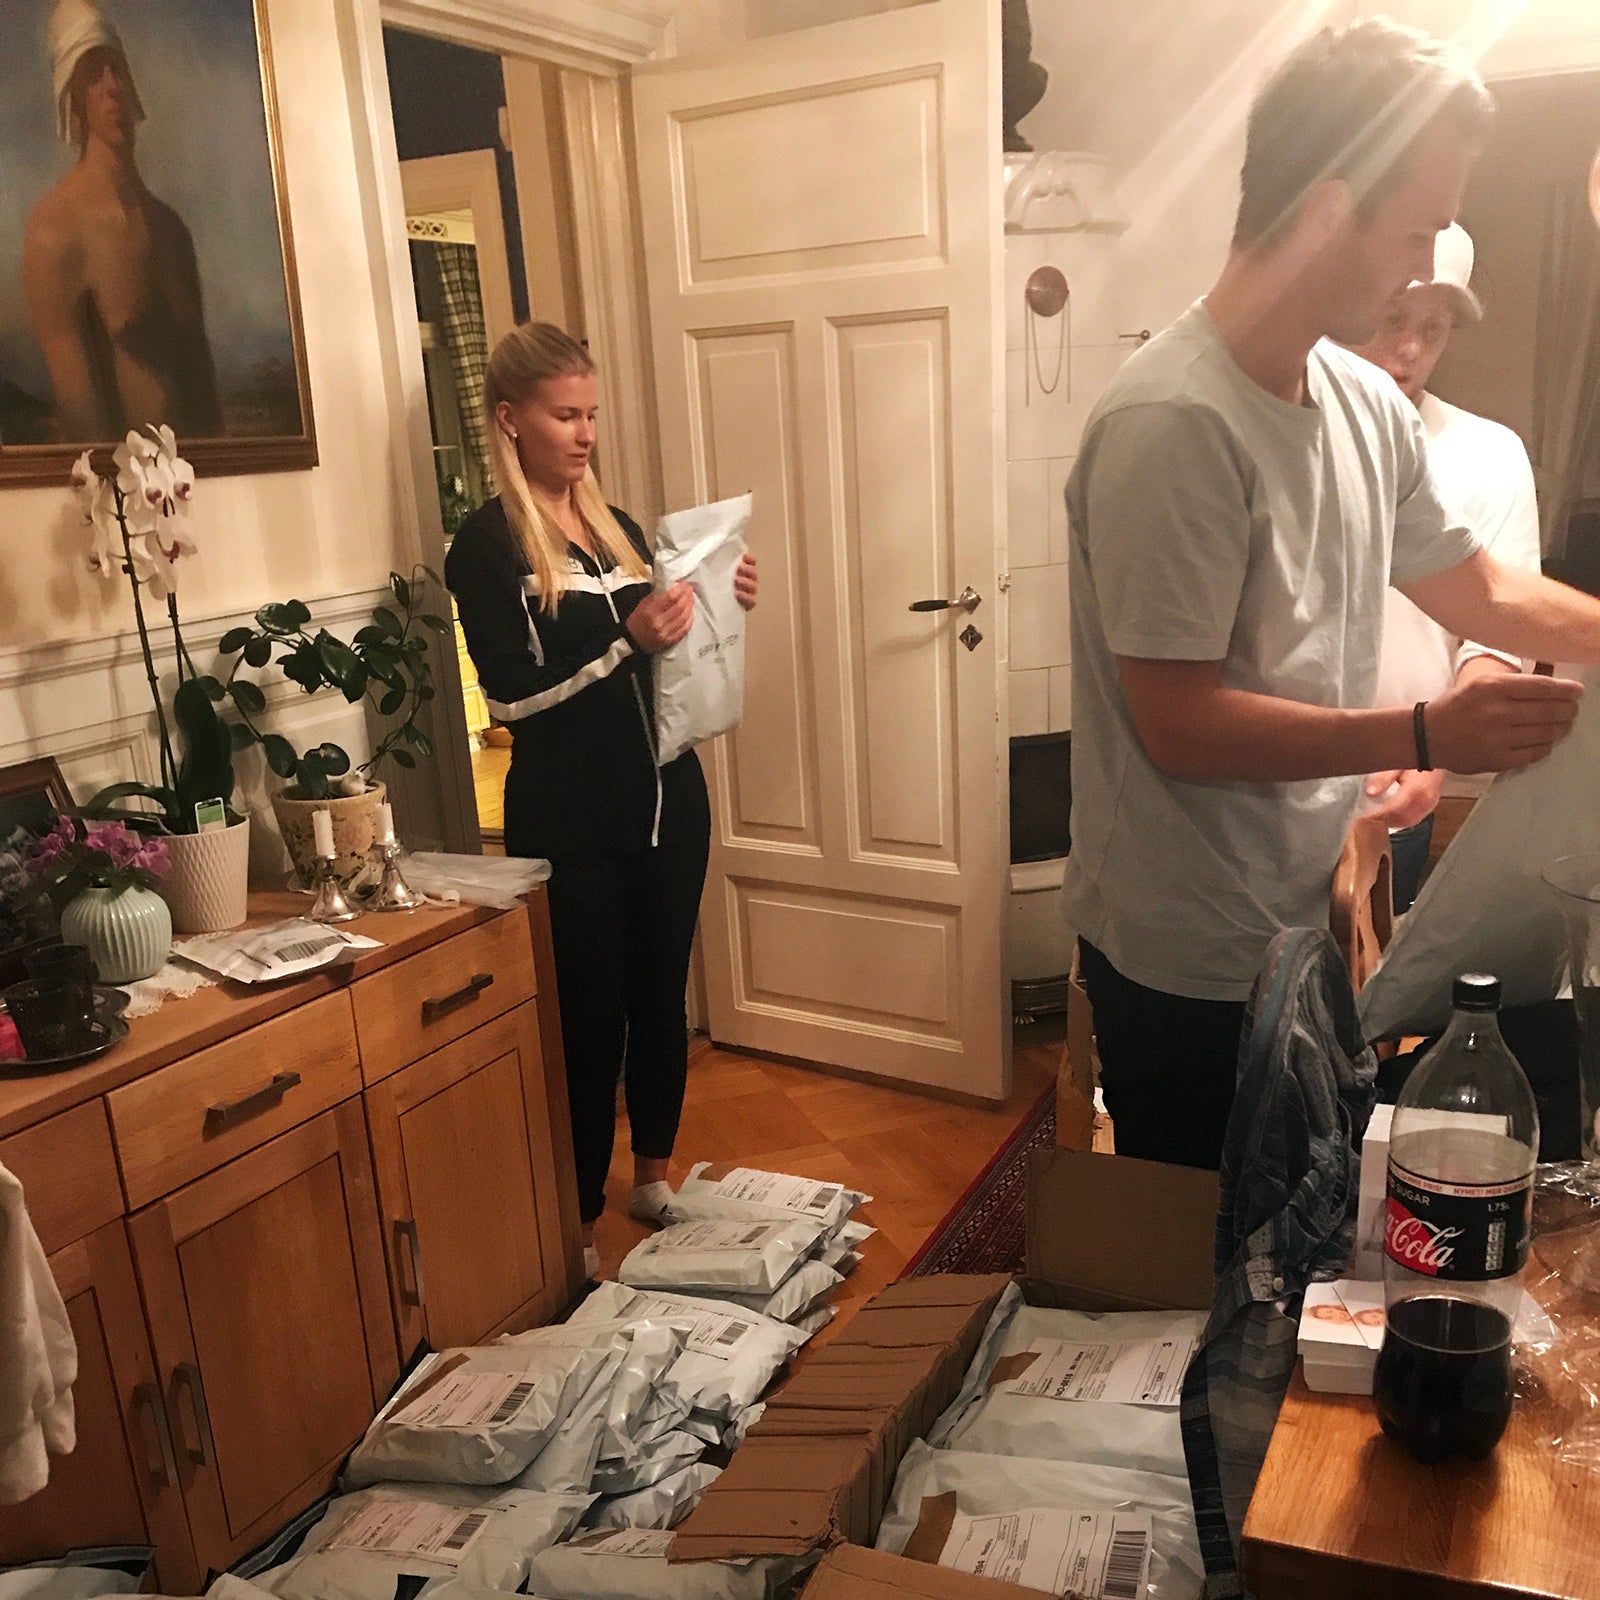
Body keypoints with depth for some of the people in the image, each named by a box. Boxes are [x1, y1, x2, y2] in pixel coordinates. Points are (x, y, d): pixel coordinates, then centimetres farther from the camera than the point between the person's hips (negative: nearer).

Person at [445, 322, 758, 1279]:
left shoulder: (618, 527, 12)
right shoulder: (487, 545, -7)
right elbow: (511, 694, -17)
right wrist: (627, 638, -25)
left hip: (667, 795, 6)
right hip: (568, 820, -6)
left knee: (661, 996, 15)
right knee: (589, 1020, 1)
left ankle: (655, 1179, 34)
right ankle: (579, 1230, 17)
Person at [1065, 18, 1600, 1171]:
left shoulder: (1369, 402, 2)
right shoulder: (1173, 424, -24)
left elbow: (1475, 588, 15)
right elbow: (1177, 723, -24)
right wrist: (1424, 738, -24)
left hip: (1313, 917, 8)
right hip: (1190, 962, -8)